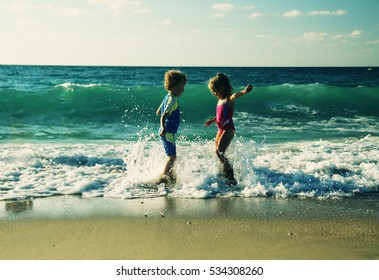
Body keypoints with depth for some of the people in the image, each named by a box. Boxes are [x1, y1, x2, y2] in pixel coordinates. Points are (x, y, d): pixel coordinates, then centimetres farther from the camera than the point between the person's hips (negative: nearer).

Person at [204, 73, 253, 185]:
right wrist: (212, 121, 37)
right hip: (221, 129, 9)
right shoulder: (220, 100, 12)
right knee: (218, 152, 18)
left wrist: (244, 91, -60)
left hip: (228, 129, -9)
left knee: (219, 152, -15)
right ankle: (224, 171, 36)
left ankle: (231, 177, -12)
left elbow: (236, 95, -40)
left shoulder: (229, 99, -15)